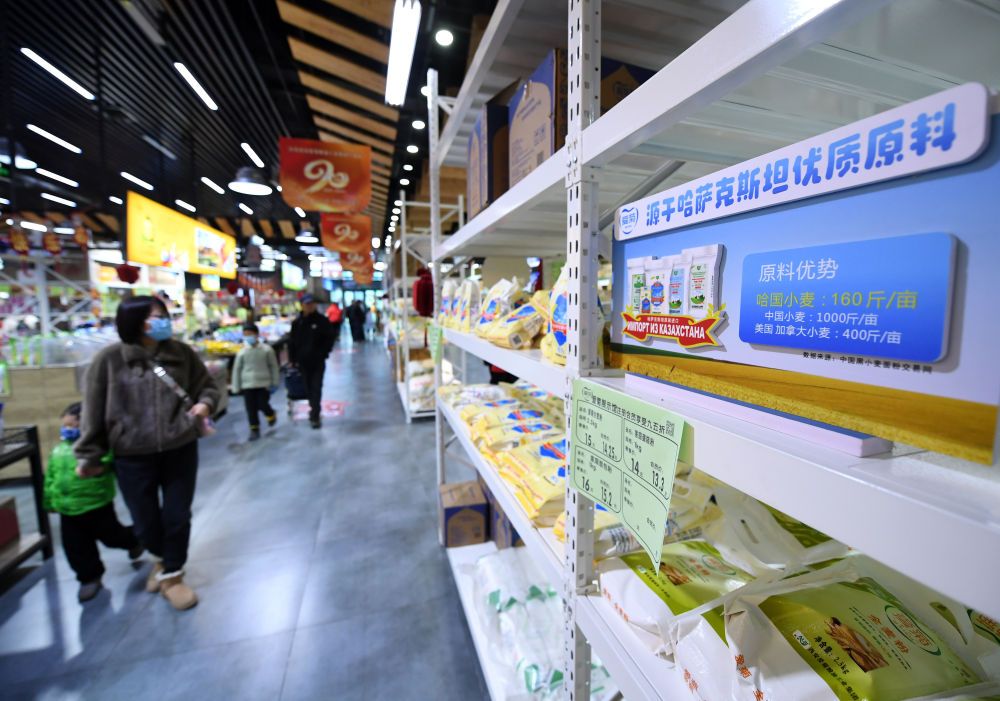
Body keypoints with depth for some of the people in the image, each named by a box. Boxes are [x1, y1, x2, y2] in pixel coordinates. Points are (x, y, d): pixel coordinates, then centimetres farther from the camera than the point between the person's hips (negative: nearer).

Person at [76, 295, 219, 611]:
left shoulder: (182, 353, -1)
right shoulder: (109, 359, -6)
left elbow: (208, 386, 9)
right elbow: (94, 411, 0)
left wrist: (205, 404, -13)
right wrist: (89, 455, 3)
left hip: (180, 451, 1)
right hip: (133, 457, 0)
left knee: (177, 517, 8)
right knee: (146, 524, 11)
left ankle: (172, 574, 31)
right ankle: (165, 558, 45)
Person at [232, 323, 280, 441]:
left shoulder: (266, 349, -4)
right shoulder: (242, 352, 0)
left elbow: (273, 366, 3)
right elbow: (237, 370, 6)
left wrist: (274, 382, 3)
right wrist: (236, 387, 6)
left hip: (264, 383, -2)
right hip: (247, 385, 2)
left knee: (262, 405, -4)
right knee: (251, 408, 4)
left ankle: (271, 415, 29)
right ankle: (254, 429, 16)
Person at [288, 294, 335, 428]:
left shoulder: (322, 320, -4)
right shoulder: (297, 322, 4)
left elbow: (329, 338, -1)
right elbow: (292, 342, 7)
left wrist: (323, 354, -9)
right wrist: (293, 359, 3)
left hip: (318, 361, -3)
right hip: (303, 361, 3)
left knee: (316, 388, -6)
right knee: (309, 388, 12)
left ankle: (314, 416, -4)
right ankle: (315, 410, 29)